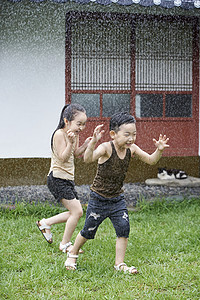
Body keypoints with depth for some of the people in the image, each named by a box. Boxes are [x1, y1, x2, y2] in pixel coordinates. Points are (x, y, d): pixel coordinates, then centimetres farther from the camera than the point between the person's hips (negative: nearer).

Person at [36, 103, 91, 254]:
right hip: (58, 178, -9)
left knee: (77, 212, 10)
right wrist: (70, 143, -34)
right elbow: (63, 158, -21)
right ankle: (65, 244, 4)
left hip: (68, 179, 9)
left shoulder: (74, 134, 9)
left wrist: (85, 145, 1)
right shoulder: (59, 134, -16)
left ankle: (46, 223, 24)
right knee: (77, 211, -12)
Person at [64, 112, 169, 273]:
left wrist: (159, 150, -22)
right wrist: (93, 142, -59)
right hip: (99, 198, -4)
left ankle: (120, 263, 9)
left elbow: (150, 160, -2)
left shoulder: (131, 148, -6)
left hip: (117, 199, 5)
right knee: (88, 231, 9)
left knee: (124, 228, -5)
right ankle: (72, 254, 34)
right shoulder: (107, 148, -25)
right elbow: (88, 159, -41)